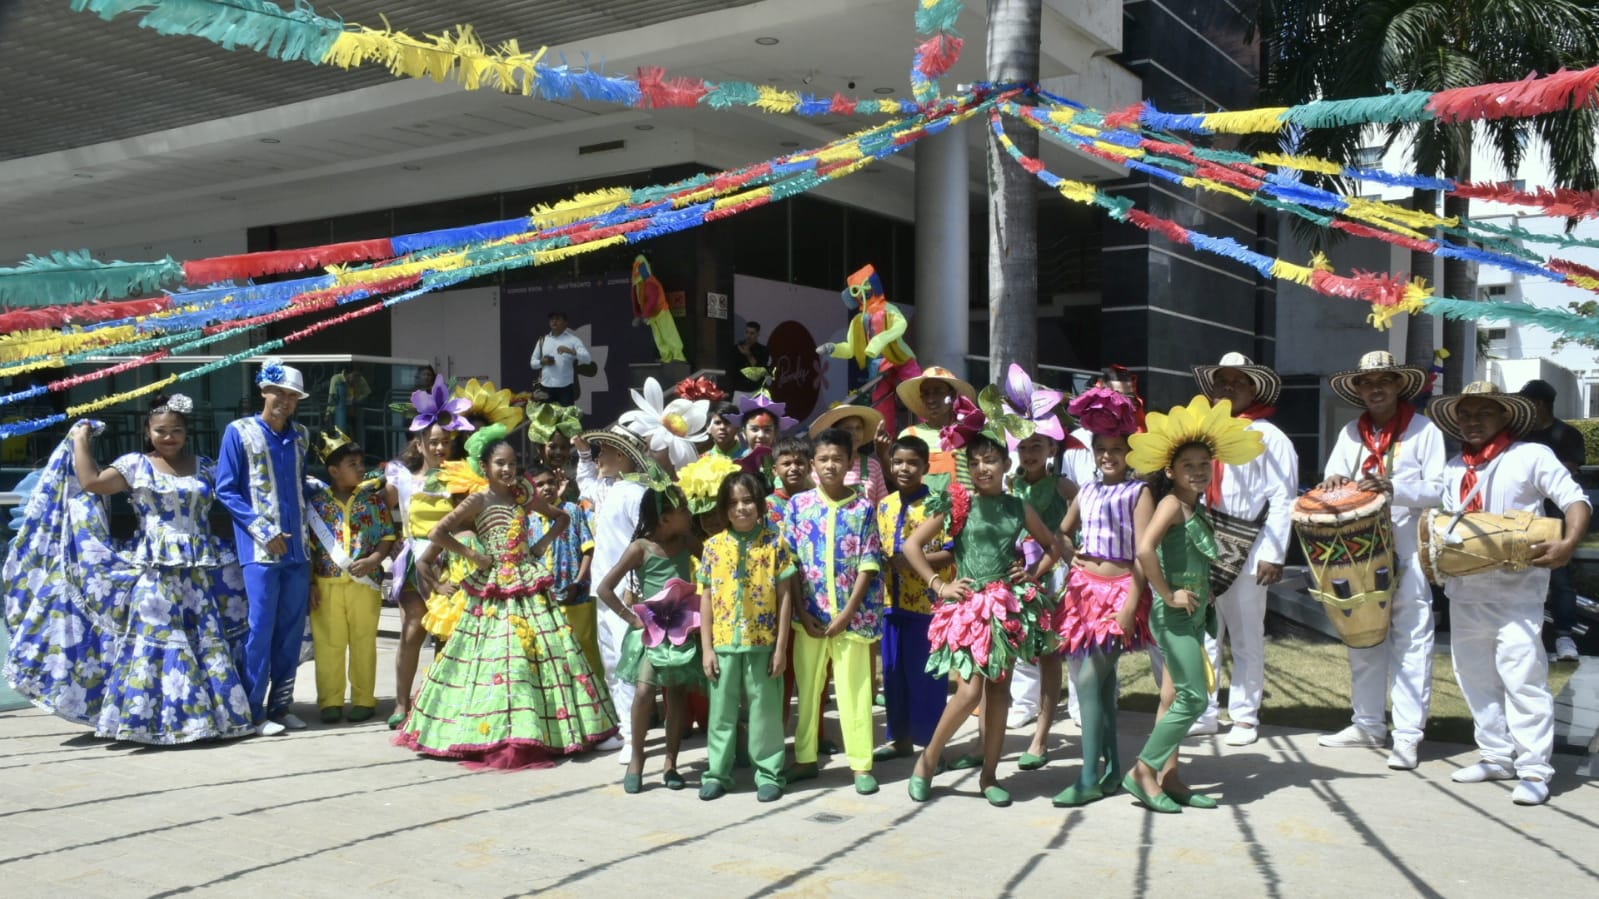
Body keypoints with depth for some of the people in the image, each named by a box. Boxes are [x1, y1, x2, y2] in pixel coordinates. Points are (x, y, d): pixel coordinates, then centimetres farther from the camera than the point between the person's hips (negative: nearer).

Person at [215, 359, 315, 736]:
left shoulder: (299, 436, 14)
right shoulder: (239, 432, -1)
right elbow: (226, 490, -5)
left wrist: (306, 532, 11)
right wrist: (262, 531, -11)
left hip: (297, 548, 5)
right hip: (260, 549, -5)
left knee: (292, 630, 7)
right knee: (261, 628, -5)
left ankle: (280, 705, 17)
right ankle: (254, 711, 3)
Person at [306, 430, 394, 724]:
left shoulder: (373, 497, 5)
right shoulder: (317, 501, 4)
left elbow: (388, 536, 4)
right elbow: (309, 545, 4)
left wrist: (372, 560, -13)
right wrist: (311, 583, -1)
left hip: (365, 584, 0)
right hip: (326, 585, 0)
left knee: (364, 643, 6)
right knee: (328, 644, 4)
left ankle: (363, 700, 16)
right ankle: (330, 702, 14)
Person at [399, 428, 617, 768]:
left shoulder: (524, 495, 6)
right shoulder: (479, 500, -6)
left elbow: (562, 517, 20)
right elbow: (437, 534, -12)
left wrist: (543, 544, 6)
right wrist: (472, 555, -9)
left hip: (529, 586, 5)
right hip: (495, 591, -4)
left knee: (544, 652, 4)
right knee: (498, 658, -4)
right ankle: (499, 735, 4)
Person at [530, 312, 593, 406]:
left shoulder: (573, 340, 1)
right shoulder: (543, 340, 12)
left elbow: (587, 359, -11)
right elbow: (532, 363, 15)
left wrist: (571, 351, -27)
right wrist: (542, 362, -7)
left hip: (565, 387, -3)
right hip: (546, 386, 3)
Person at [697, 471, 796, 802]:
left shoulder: (775, 543, -2)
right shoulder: (714, 546, 3)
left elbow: (785, 597, -1)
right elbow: (705, 599, 6)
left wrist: (781, 647, -4)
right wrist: (706, 648, 1)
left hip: (763, 643, -2)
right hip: (724, 643, 2)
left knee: (765, 710, 7)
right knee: (722, 710, 10)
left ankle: (768, 773, 19)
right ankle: (718, 772, 22)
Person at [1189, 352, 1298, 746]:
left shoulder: (1268, 437, -3)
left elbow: (1282, 499, -9)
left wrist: (1272, 555, -15)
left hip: (1245, 552, -5)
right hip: (1202, 550, 5)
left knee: (1246, 639, 6)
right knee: (1203, 636, 8)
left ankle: (1245, 716, 16)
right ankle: (1202, 712, 17)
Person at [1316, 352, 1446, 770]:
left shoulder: (1424, 430, 0)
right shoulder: (1351, 433, 13)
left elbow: (1436, 489, -7)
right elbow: (1331, 481, 11)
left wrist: (1392, 488, -23)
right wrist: (1333, 484, -13)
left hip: (1408, 551, -5)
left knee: (1410, 642, -5)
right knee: (1363, 639, 11)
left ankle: (1407, 734, -3)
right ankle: (1368, 723, 21)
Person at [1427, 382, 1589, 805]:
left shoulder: (1532, 456, -3)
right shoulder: (1454, 468, 15)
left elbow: (1576, 501, -6)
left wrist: (1568, 543, -24)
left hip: (1517, 588, -6)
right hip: (1465, 590, 7)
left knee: (1522, 675, -10)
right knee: (1475, 675, 11)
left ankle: (1534, 769, -4)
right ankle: (1497, 757, 22)